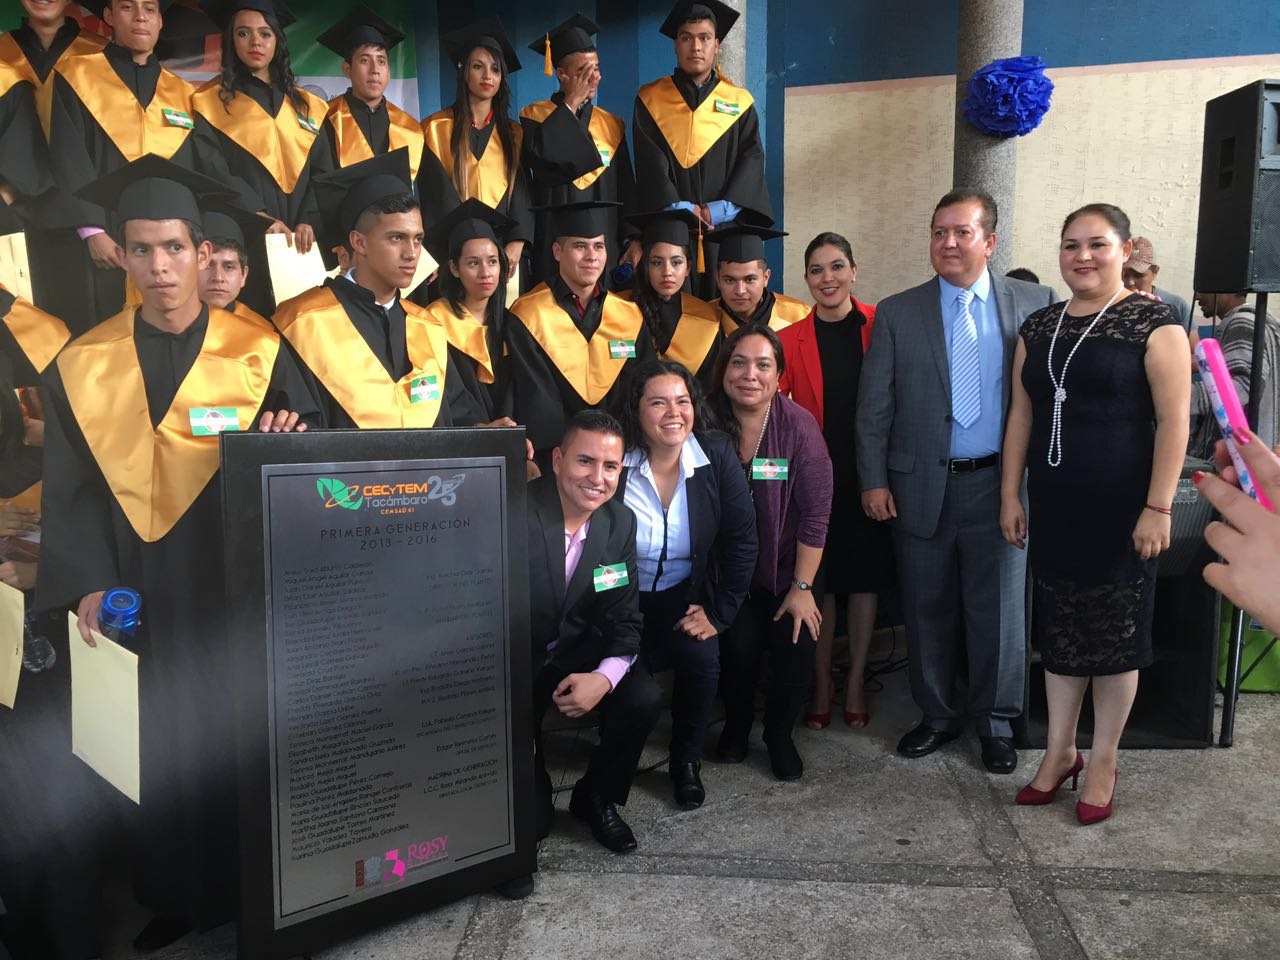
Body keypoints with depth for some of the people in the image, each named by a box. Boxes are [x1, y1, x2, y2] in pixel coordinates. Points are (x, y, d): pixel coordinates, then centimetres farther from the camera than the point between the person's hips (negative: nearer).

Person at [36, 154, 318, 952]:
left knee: (244, 734, 7)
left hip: (241, 583, -1)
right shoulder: (84, 365, 4)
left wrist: (286, 440, -23)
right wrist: (88, 582, -7)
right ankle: (175, 893, 30)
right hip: (143, 592, 2)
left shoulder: (259, 353, -1)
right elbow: (72, 487, 3)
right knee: (163, 743, 11)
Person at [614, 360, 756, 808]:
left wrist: (719, 613, -6)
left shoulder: (717, 455, -9)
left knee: (701, 660, -22)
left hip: (685, 597, 2)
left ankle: (686, 762, 8)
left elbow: (741, 540, -4)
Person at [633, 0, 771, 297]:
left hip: (725, 231, 1)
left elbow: (752, 163, 2)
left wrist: (715, 212, -13)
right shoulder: (650, 100, 9)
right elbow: (650, 165, -1)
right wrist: (681, 211, -16)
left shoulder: (740, 103, 12)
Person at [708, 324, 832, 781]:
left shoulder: (798, 426, -14)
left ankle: (779, 735, 22)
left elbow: (814, 514, -11)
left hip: (786, 570, 0)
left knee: (795, 656, -10)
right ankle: (736, 723, 17)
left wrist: (803, 588, -11)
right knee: (738, 647, -17)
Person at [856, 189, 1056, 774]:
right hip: (922, 486, 1)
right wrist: (873, 481, -4)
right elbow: (873, 406, 1)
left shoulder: (1035, 304, 1)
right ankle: (937, 715, 30)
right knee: (927, 610, 12)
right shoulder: (897, 313, 2)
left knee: (999, 609, 9)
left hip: (1000, 484, 0)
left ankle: (996, 723, 27)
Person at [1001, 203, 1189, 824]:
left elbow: (1174, 420, -11)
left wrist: (1157, 507, -15)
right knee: (1059, 630, 12)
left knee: (1115, 633, 8)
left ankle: (1103, 761, 24)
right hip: (1054, 507, 5)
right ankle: (1060, 750, 28)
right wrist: (1010, 495, 6)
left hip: (1119, 509, -4)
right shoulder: (1039, 326, 8)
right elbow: (1020, 415, 9)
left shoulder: (1153, 324, -7)